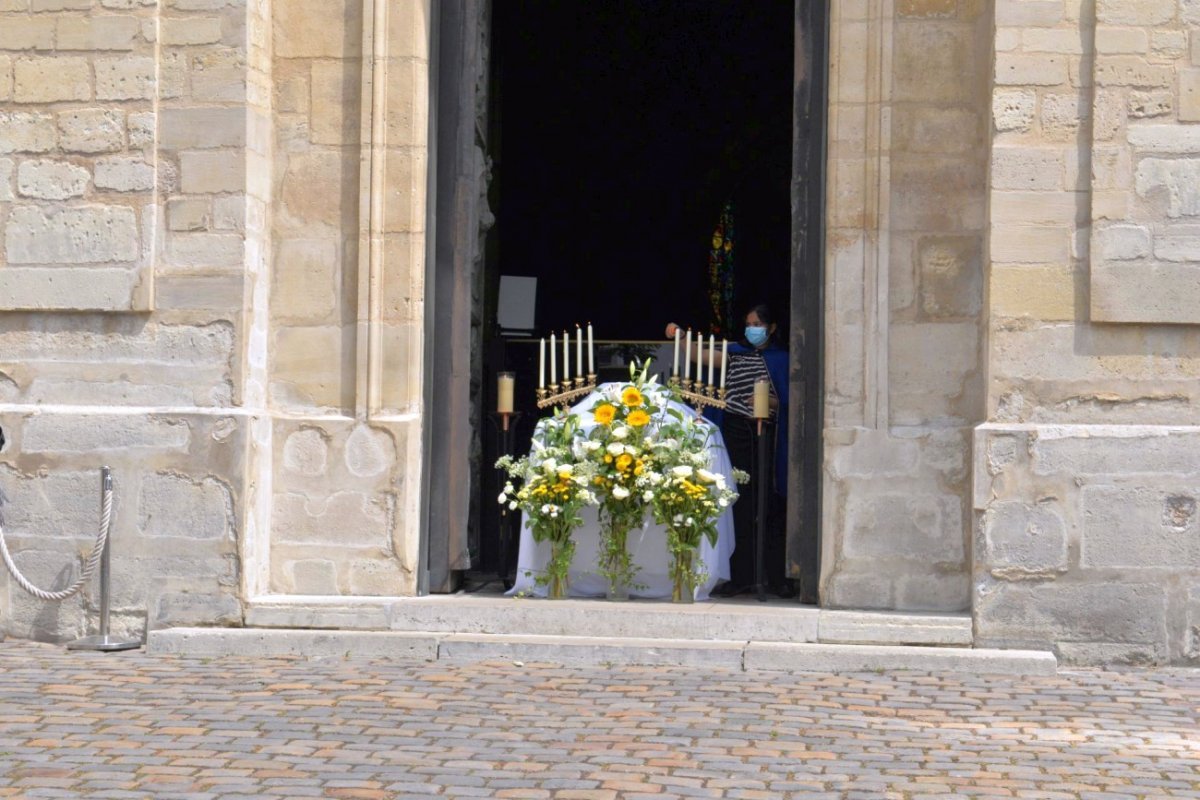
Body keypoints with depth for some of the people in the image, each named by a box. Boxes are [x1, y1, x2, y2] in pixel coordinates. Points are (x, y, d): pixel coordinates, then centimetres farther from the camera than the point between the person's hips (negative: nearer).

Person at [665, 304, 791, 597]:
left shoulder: (780, 359, 8)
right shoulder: (736, 352, 12)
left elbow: (789, 400, 5)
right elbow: (702, 356, -4)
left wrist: (770, 402, -13)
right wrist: (679, 337, -19)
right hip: (737, 434, 2)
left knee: (770, 506, -1)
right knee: (739, 505, 2)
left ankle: (775, 576, 6)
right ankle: (741, 575, 6)